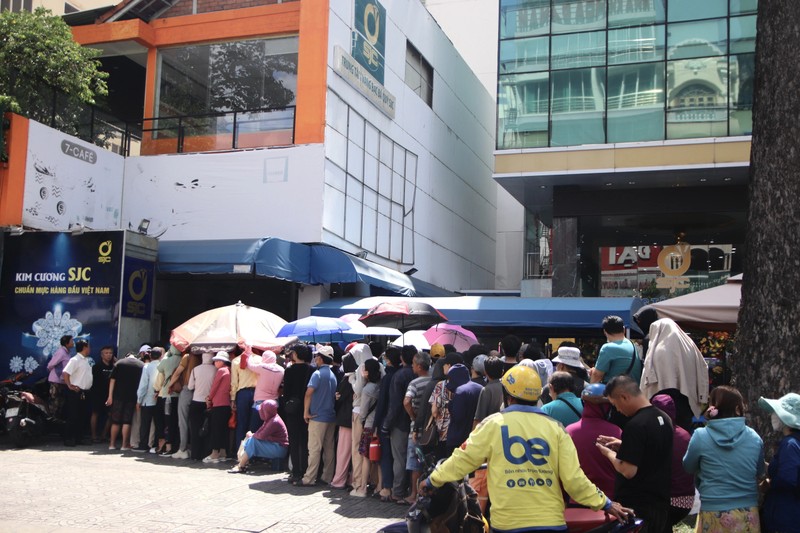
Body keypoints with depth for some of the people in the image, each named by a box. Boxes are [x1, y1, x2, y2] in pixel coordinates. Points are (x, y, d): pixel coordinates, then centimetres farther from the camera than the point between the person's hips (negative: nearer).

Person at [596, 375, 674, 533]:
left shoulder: (635, 425, -22)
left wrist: (609, 453, -7)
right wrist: (622, 444, 13)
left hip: (636, 506, -9)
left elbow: (628, 471, -24)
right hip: (661, 503, 9)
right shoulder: (664, 418, 7)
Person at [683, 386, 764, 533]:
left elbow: (688, 467, 5)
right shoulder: (754, 438, -5)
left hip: (714, 516, -2)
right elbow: (759, 472, 11)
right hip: (747, 516, 2)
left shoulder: (701, 436, -12)